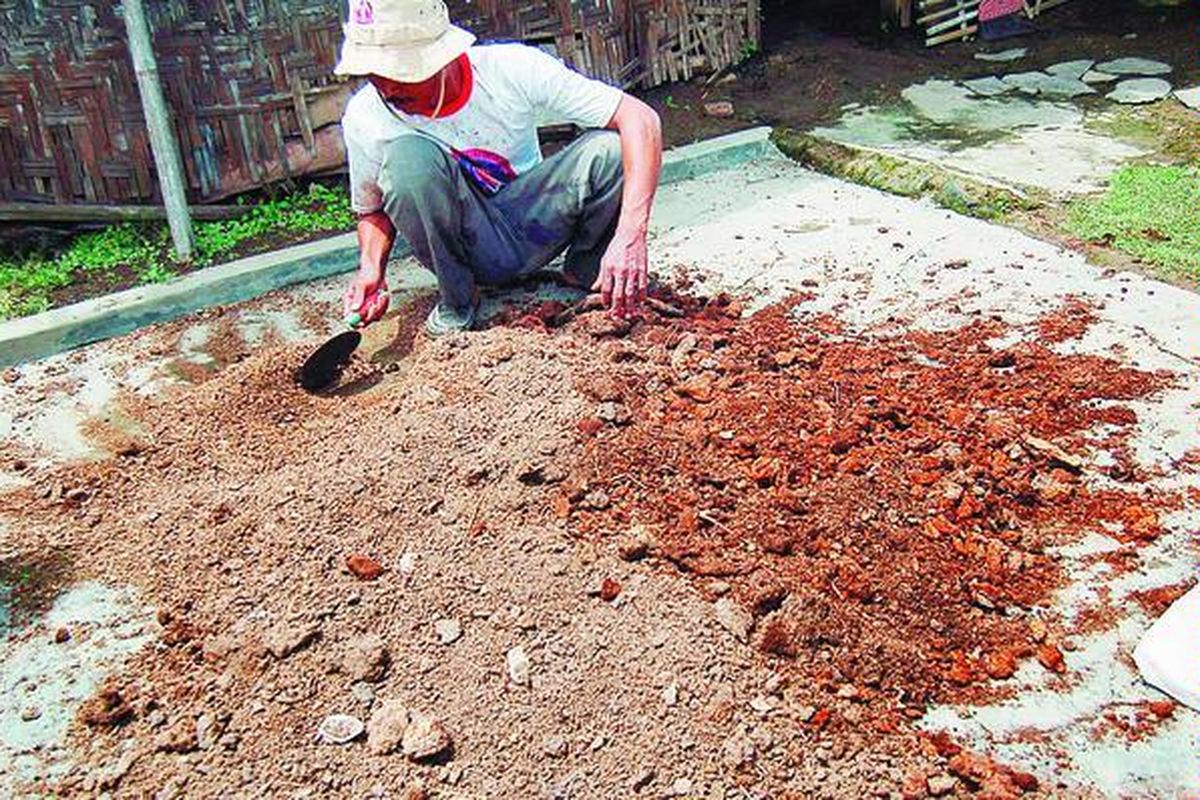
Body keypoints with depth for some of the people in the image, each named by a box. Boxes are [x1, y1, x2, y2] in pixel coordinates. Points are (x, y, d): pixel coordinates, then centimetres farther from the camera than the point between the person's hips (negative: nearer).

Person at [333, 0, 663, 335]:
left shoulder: (512, 70, -20)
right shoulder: (365, 117, -15)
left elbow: (640, 119, -25)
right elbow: (373, 211, 4)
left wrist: (630, 237, -38)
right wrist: (371, 268, -20)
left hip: (532, 229, 0)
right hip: (470, 250, 0)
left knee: (611, 149, -27)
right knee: (406, 157, -30)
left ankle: (585, 273, 2)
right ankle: (456, 302, -8)